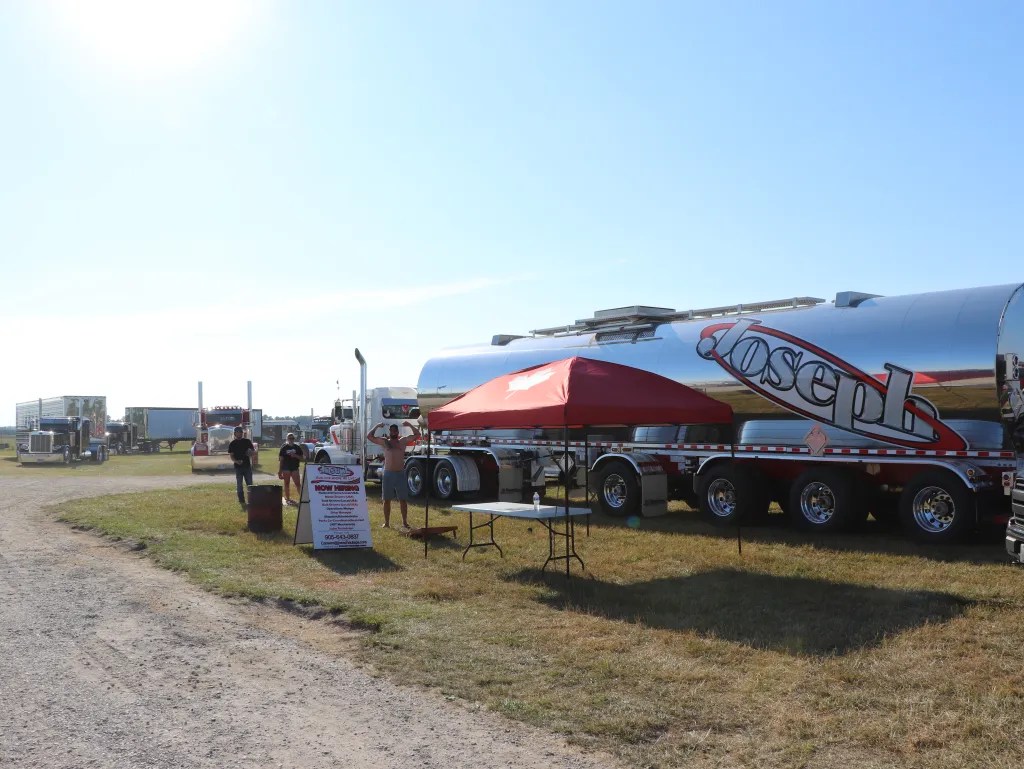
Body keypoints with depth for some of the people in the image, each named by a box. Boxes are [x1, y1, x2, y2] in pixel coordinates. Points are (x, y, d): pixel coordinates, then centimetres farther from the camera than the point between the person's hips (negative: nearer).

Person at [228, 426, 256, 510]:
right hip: (238, 466, -1)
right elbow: (231, 456, 0)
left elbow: (254, 451, 9)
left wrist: (251, 452, -15)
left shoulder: (247, 441, 7)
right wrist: (236, 461, -20)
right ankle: (242, 502, 5)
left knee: (250, 484, 4)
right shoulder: (232, 444, 3)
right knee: (239, 485, 0)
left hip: (247, 465, 1)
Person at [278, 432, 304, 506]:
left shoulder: (297, 447, 8)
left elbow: (302, 458, 8)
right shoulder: (284, 448, 3)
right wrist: (280, 471, -1)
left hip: (295, 468, 1)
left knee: (297, 484, -4)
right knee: (287, 484, 4)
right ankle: (287, 499, 10)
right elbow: (281, 459, 3)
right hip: (286, 468, -1)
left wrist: (295, 456, -12)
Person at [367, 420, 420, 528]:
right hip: (388, 474, 0)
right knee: (387, 500, 5)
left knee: (403, 500, 1)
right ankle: (387, 522, 12)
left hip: (400, 474, 0)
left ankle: (404, 522, 8)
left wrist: (410, 425, -3)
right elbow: (369, 437, 3)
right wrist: (377, 426, 0)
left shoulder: (403, 441, 8)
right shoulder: (384, 442, 8)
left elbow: (417, 435, 3)